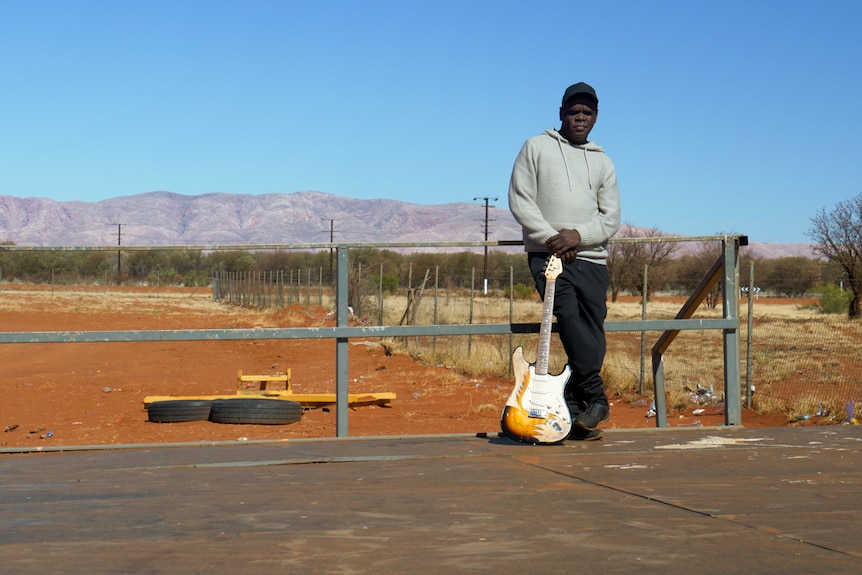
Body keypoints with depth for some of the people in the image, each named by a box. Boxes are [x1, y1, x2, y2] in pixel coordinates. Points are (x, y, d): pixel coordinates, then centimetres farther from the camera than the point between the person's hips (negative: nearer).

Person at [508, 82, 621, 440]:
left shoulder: (603, 162, 17)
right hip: (547, 254, -4)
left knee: (592, 332, -3)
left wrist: (579, 235, -11)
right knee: (570, 314, -27)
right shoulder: (536, 147, 8)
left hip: (591, 258, 4)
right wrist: (550, 238, -11)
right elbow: (519, 199, 0)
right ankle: (596, 397, -26)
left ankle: (574, 411, 2)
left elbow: (611, 218, 9)